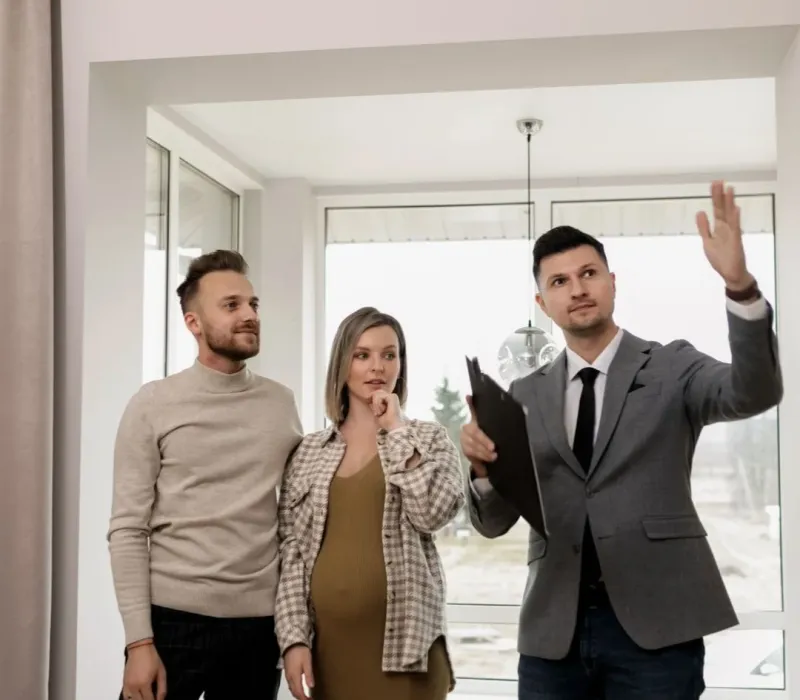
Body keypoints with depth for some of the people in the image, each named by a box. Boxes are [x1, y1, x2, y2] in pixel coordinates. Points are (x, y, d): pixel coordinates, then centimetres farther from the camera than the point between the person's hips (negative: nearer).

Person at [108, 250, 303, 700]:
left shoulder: (282, 403, 6)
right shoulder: (154, 405, -3)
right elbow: (128, 530, -6)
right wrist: (140, 642, -11)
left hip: (260, 622, 3)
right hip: (174, 619, -2)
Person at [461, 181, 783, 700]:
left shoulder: (672, 368, 3)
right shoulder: (526, 395, 11)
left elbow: (755, 393, -18)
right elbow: (494, 522, 8)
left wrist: (739, 284, -32)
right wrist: (484, 467, -15)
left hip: (655, 622, -3)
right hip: (553, 628, 3)